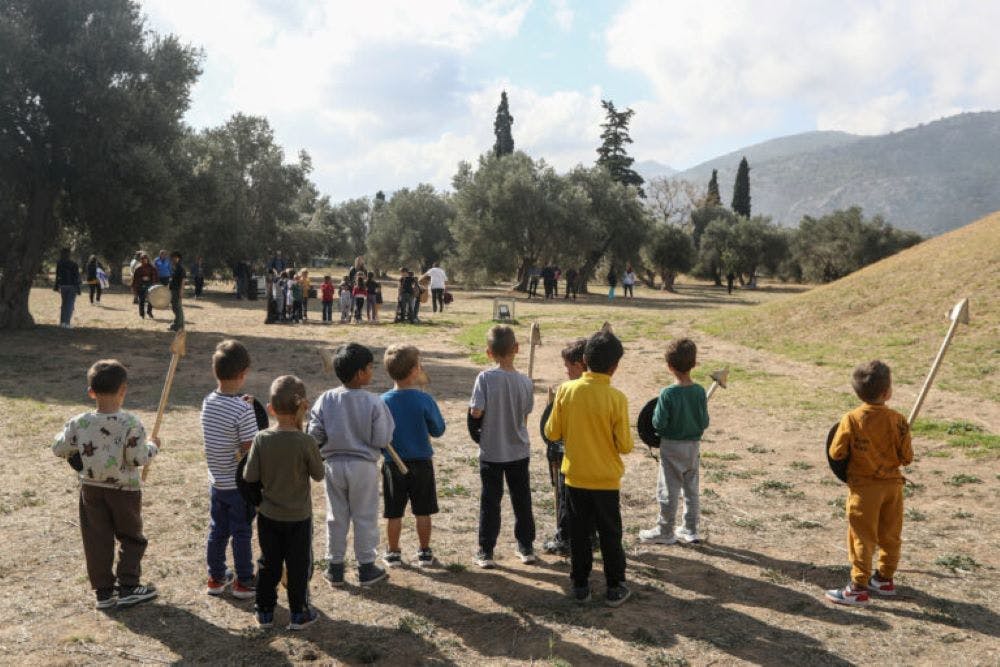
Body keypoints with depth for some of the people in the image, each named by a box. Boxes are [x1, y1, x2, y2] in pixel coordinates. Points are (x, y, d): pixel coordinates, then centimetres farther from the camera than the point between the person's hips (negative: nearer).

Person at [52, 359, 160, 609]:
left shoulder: (78, 423, -10)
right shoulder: (131, 424, -20)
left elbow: (58, 449, 1)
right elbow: (138, 459, -17)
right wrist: (152, 446, 2)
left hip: (91, 490, 3)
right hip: (124, 489, -3)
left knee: (97, 540, 13)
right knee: (131, 538, 15)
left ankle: (103, 591, 19)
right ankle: (127, 588, 14)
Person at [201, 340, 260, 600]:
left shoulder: (207, 402, -4)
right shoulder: (244, 410, -24)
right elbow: (249, 452, -21)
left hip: (216, 482, 6)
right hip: (240, 485, -6)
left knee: (217, 530, 18)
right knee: (242, 533, 8)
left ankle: (216, 578, 32)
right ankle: (243, 582, 20)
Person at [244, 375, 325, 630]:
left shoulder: (261, 439, -14)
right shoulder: (306, 442, -22)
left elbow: (250, 476, -11)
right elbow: (318, 475, -8)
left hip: (268, 515, 3)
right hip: (299, 517, -3)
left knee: (268, 564, 18)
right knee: (298, 566, 12)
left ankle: (264, 611, 29)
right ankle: (299, 614, 22)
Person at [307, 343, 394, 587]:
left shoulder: (326, 399, -8)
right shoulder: (374, 402, -16)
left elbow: (314, 434, -7)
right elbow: (382, 440, -14)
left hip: (333, 464, 3)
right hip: (364, 466, -3)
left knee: (336, 517, 15)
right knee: (365, 517, 11)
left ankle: (335, 567, 23)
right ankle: (366, 568, 19)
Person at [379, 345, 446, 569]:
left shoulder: (383, 401, -9)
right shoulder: (424, 399, -15)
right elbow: (438, 430, -3)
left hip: (393, 464, 1)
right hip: (421, 462, -1)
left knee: (393, 513, 12)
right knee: (423, 511, 12)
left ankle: (393, 553, 22)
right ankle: (425, 553, 21)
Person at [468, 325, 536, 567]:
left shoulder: (485, 378, -18)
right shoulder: (525, 381, -9)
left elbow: (475, 412, -18)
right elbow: (526, 413, 0)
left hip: (491, 452, -2)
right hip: (519, 450, 2)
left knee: (490, 500, 8)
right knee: (522, 498, 16)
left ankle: (486, 552, 14)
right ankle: (526, 547, 27)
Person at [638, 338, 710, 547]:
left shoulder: (668, 393, -20)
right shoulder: (700, 391, -7)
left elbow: (659, 423, -17)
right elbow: (704, 423, -1)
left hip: (672, 446, -5)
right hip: (694, 446, 5)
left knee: (668, 490, 7)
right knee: (691, 489, 16)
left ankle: (665, 531, 17)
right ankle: (691, 530, 25)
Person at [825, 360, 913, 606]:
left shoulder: (851, 420, -15)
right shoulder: (898, 420, -10)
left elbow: (836, 453, -11)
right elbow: (907, 457, -5)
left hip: (864, 487, -3)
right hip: (892, 483, 3)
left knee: (862, 537, 4)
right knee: (890, 535, 18)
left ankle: (859, 588, 7)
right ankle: (885, 579, 32)